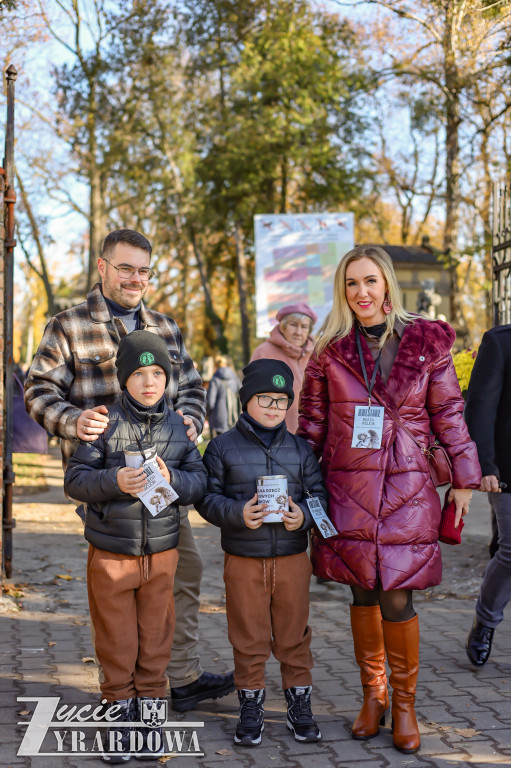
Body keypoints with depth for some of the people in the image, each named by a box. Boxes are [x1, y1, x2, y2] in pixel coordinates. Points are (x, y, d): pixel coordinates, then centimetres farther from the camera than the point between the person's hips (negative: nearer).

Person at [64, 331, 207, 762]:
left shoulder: (178, 427, 2)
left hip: (161, 552, 2)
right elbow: (75, 479, -8)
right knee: (116, 640, 8)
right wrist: (113, 482, -26)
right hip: (111, 552, -2)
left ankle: (150, 708, 25)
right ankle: (120, 713, 23)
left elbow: (199, 480, 1)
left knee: (155, 637, 9)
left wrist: (171, 479, -19)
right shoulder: (105, 424, -7)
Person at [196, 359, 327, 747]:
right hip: (243, 560, -2)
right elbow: (208, 497, -3)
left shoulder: (300, 449, 6)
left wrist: (304, 515, -14)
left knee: (294, 635, 10)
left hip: (293, 558, 2)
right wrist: (238, 514, -20)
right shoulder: (223, 447, -1)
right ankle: (251, 707, 21)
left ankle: (300, 704, 24)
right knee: (248, 639, 7)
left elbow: (319, 493, 6)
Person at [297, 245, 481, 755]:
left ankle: (404, 704, 17)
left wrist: (463, 479, 5)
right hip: (348, 487, 2)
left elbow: (449, 415, 6)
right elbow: (311, 424, 10)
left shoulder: (426, 343, 1)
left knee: (396, 599, -2)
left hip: (406, 487, -1)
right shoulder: (331, 350, 4)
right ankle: (372, 696, 26)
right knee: (363, 593, 8)